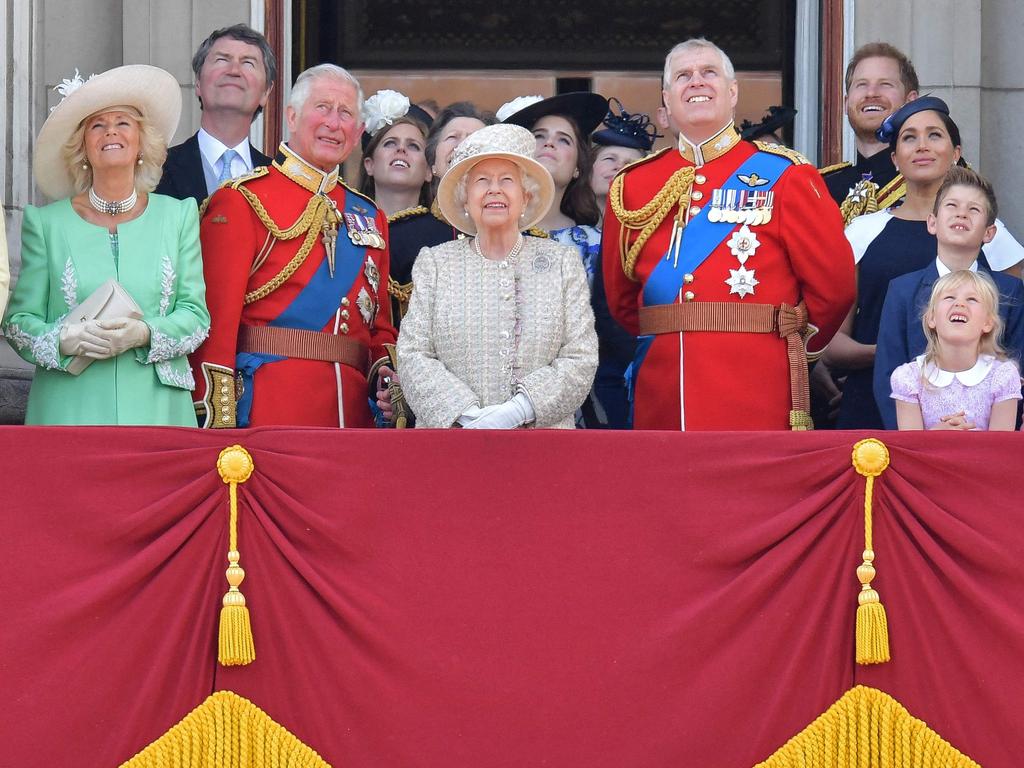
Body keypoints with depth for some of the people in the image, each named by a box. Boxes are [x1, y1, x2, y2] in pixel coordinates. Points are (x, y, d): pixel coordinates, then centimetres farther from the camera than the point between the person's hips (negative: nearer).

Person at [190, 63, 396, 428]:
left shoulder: (370, 217, 18)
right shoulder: (241, 202, -1)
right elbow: (217, 319, -8)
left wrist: (385, 370, -1)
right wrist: (217, 423, -16)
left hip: (354, 410, 6)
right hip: (267, 412, -5)